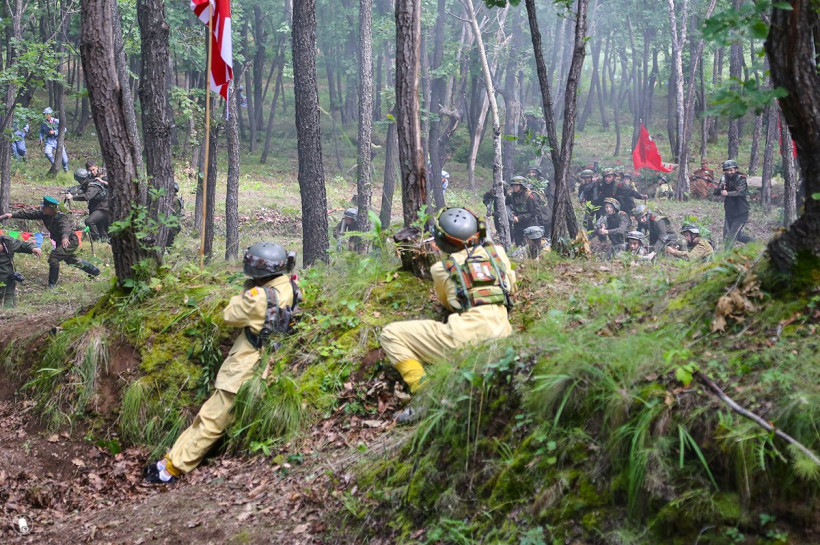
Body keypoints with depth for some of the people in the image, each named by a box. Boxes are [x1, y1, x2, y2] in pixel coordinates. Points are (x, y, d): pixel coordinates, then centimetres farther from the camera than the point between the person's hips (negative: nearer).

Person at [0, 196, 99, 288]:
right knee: (71, 259, 27)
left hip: (71, 241, -10)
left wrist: (65, 237, -70)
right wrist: (12, 215, -19)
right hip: (60, 242, 10)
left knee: (54, 257, -24)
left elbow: (66, 227, -48)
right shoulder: (44, 214, -8)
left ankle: (52, 284, -15)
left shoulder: (61, 217, -30)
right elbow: (30, 214, -10)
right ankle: (95, 271, 46)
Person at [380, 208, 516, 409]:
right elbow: (511, 288, 32)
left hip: (463, 339, -4)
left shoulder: (441, 269, 8)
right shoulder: (498, 252, 16)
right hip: (501, 337, 5)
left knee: (390, 335, 6)